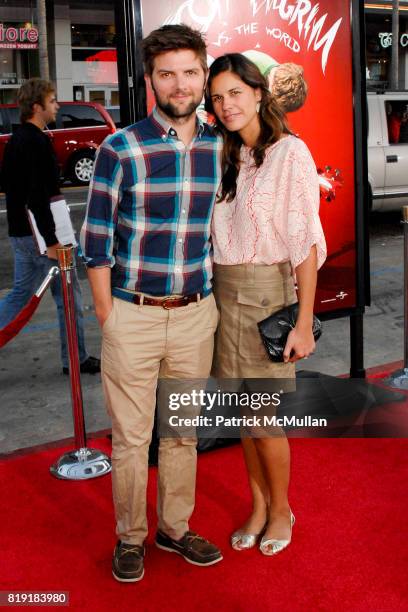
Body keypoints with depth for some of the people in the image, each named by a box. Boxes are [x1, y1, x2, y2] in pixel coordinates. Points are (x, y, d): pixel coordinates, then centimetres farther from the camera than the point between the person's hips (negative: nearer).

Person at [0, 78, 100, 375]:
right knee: (69, 295, 3)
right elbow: (38, 196, -25)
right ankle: (76, 359, 13)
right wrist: (52, 240, -23)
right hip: (39, 232, -10)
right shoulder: (38, 142, -18)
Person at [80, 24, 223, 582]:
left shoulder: (221, 148, 4)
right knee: (130, 437, 8)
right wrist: (107, 316, -7)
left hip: (196, 315, 4)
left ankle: (175, 528, 34)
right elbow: (96, 241, -5)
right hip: (133, 316, -3)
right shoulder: (120, 150, -8)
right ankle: (130, 537, 27)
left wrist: (216, 301, 9)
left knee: (184, 432, 15)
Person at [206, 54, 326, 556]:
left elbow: (306, 242, -13)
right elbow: (220, 231, 12)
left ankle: (281, 510, 25)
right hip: (225, 290, 6)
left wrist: (303, 323, -16)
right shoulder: (226, 156, 11)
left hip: (268, 292, -6)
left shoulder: (290, 153, -10)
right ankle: (258, 506, 31)